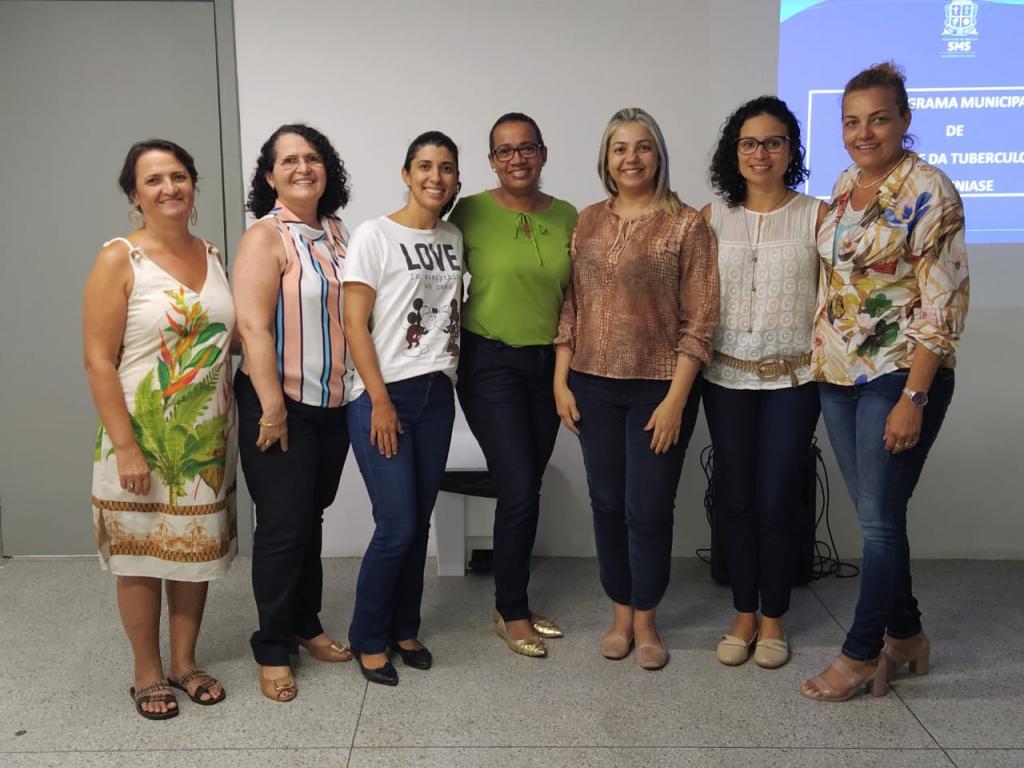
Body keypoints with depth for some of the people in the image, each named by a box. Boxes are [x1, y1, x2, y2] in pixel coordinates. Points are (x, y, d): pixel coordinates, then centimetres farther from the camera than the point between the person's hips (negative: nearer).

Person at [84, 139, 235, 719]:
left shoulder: (212, 256, 7)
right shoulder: (119, 260, -10)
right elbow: (98, 360, -13)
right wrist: (125, 446, -18)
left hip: (207, 437, 5)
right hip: (142, 436, -5)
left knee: (196, 548, 13)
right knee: (142, 554, 7)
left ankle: (185, 661, 31)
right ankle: (148, 672, 26)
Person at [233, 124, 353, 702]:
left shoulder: (338, 233, 9)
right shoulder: (265, 237, -11)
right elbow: (254, 327, -17)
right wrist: (273, 407, -20)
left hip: (333, 404, 6)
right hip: (281, 405, -6)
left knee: (311, 517, 17)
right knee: (283, 526, -1)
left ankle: (307, 625, 32)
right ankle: (272, 649, 15)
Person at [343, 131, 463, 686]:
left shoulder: (453, 238, 11)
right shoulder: (374, 236, -6)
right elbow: (354, 323, -10)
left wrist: (451, 375, 8)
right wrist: (381, 400, -13)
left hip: (437, 394, 5)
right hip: (383, 395, -5)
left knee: (419, 522, 10)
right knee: (397, 526, -6)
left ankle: (404, 630, 26)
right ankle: (368, 639, 15)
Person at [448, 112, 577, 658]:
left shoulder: (566, 217, 5)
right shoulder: (470, 213, -7)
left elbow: (573, 296, 12)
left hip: (548, 363, 4)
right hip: (490, 363, -4)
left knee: (525, 489, 10)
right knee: (520, 491, -7)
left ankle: (511, 603, 26)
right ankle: (512, 612, 12)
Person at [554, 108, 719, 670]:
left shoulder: (686, 225, -4)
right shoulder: (587, 222, 7)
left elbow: (699, 319, -7)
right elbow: (570, 307, 9)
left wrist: (676, 397, -13)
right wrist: (560, 380, 3)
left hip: (658, 386, -3)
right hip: (593, 385, 4)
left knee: (648, 509, 3)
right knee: (607, 504, 11)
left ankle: (645, 621, 22)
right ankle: (620, 614, 28)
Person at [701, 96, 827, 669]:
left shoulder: (816, 216, 0)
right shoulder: (711, 217, 5)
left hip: (793, 376, -2)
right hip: (727, 375, 2)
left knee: (777, 501, 1)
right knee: (736, 499, 8)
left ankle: (773, 620, 20)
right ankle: (744, 616, 23)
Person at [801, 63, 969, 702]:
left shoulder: (928, 190, -12)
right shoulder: (845, 186, 10)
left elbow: (943, 305, -15)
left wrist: (913, 398, -20)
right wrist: (821, 355, 14)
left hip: (899, 376, -7)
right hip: (839, 373, 7)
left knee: (880, 518, 1)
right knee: (875, 514, 13)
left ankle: (862, 654, 15)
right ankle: (905, 635, 29)